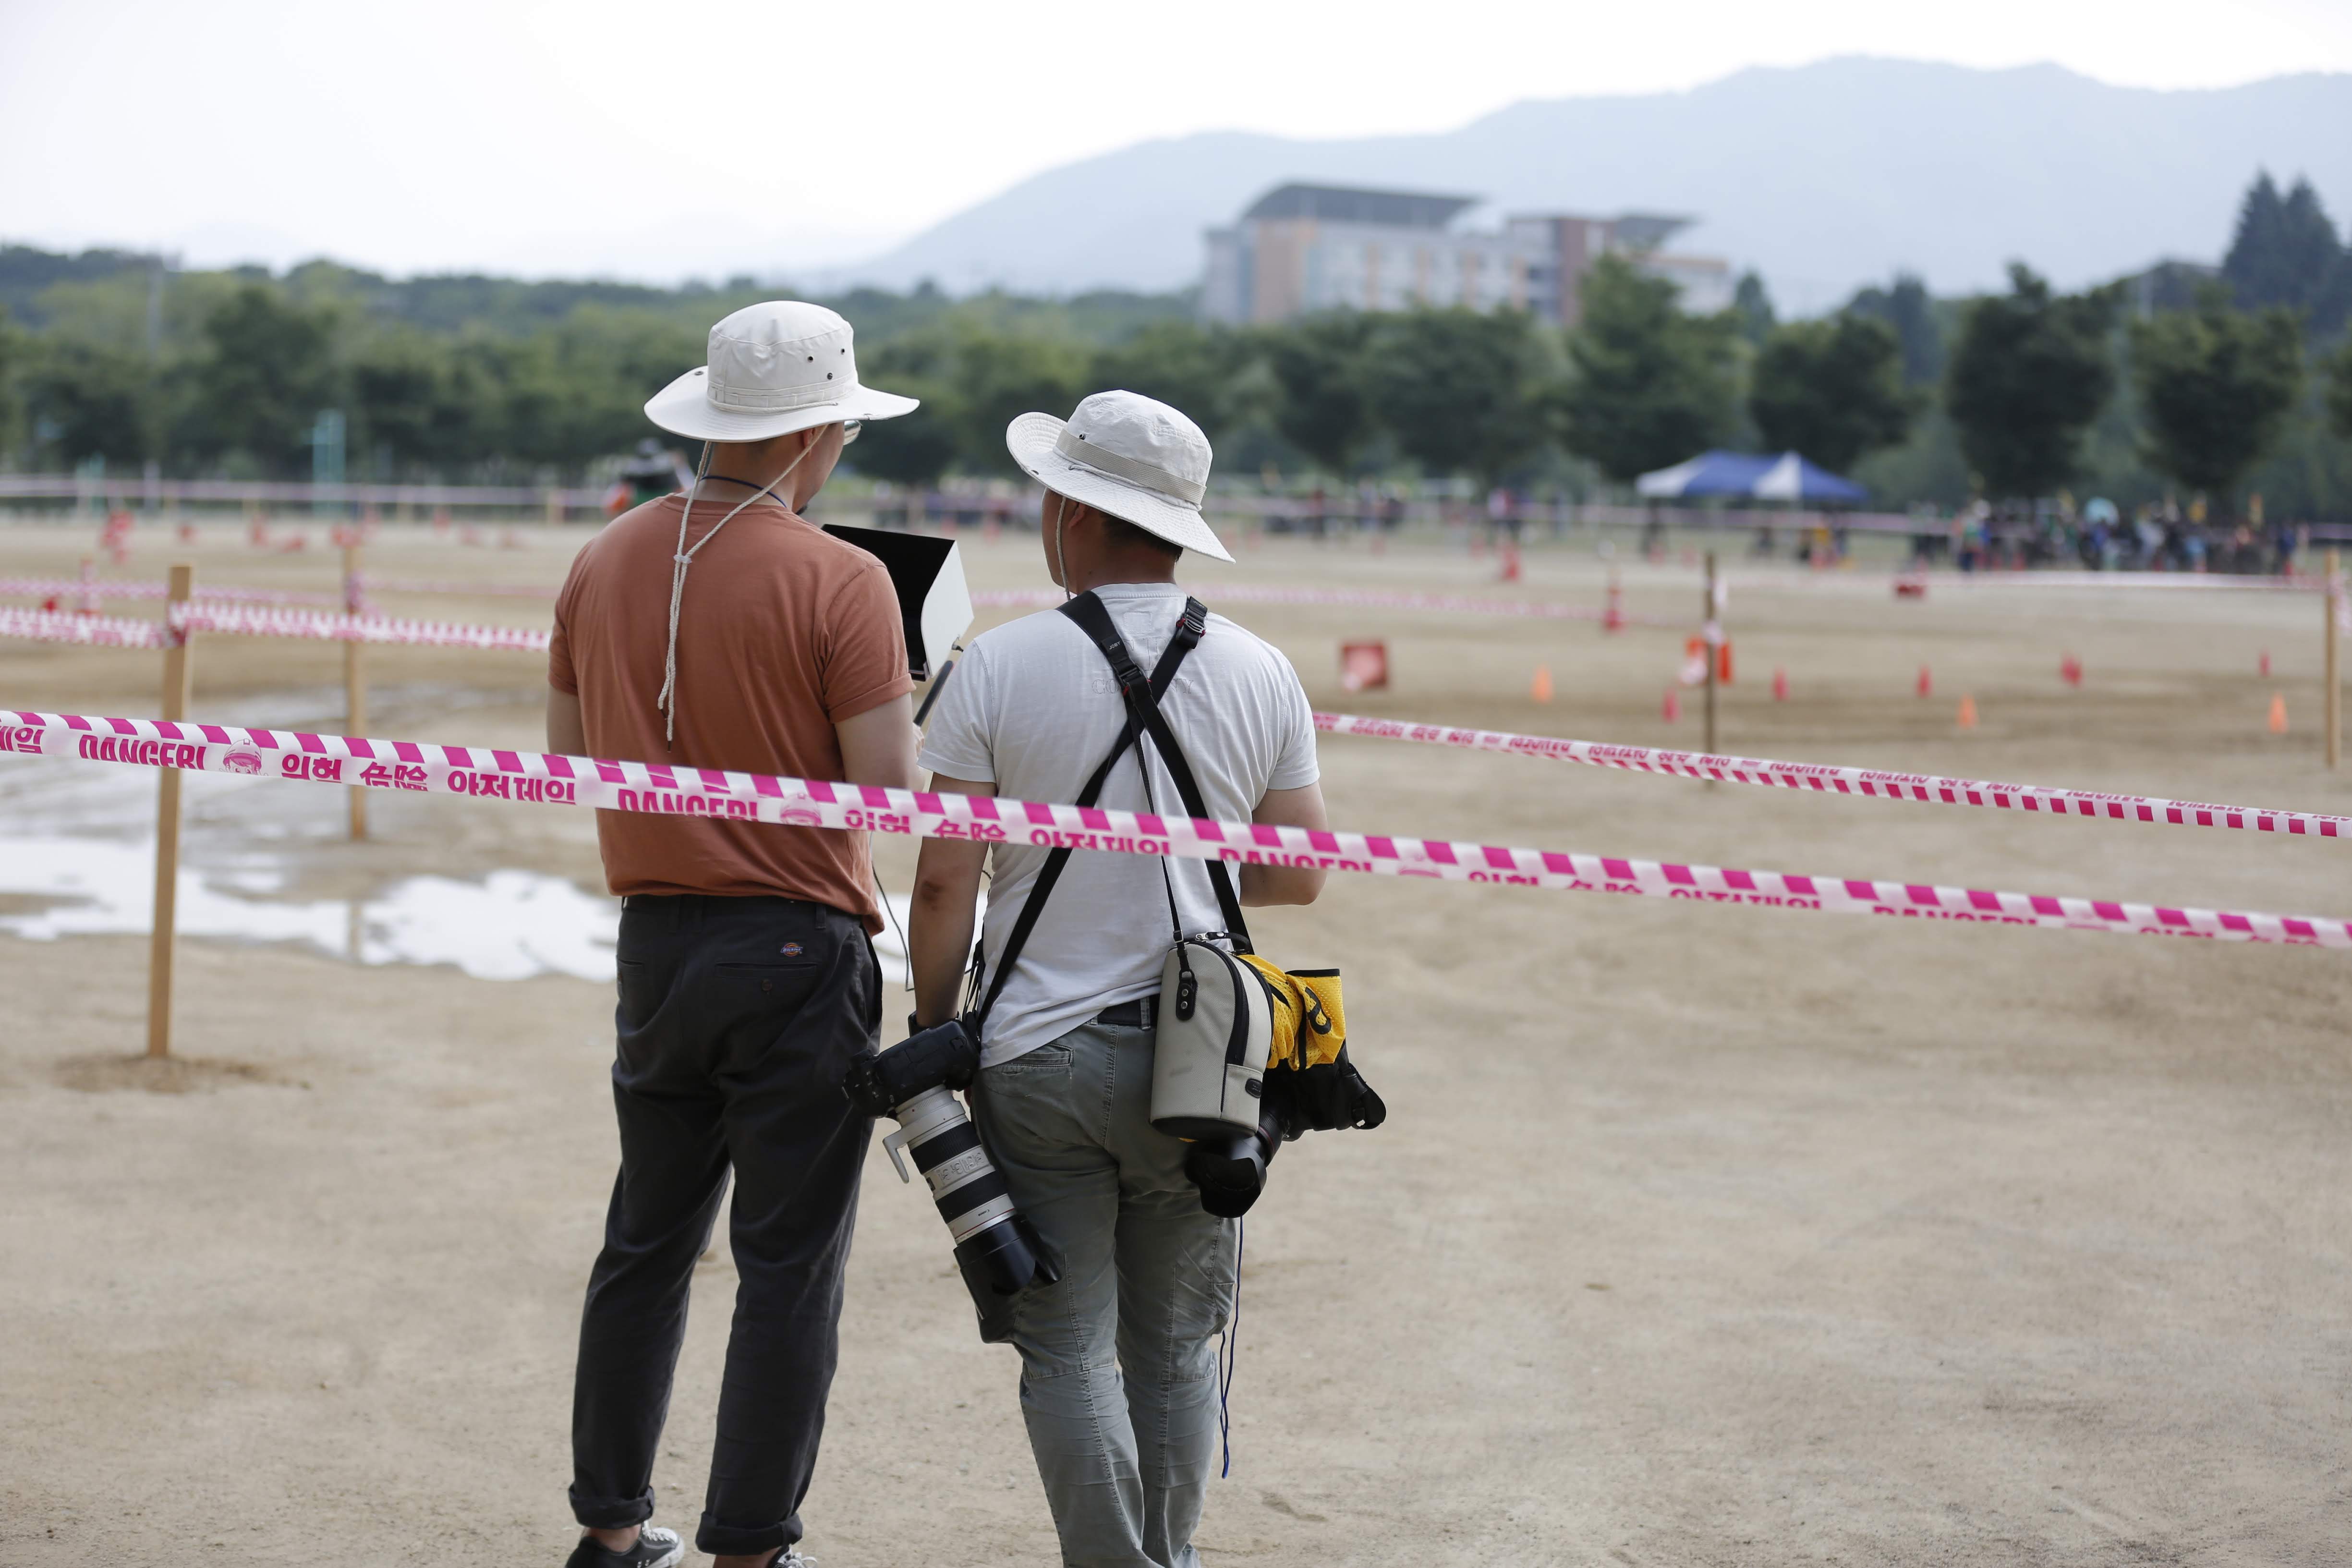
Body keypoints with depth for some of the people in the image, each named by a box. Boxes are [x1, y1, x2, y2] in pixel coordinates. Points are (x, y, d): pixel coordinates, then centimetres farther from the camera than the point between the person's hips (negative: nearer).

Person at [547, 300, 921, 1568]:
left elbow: (567, 752, 11)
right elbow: (885, 790, -15)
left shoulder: (604, 563, 3)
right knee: (789, 1268, 4)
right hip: (798, 948, -6)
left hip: (656, 937, 6)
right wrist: (898, 694, 3)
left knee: (647, 1240, 18)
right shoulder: (840, 583, -14)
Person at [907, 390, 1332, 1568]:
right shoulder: (1261, 675, 0)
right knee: (1173, 1349, 15)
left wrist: (932, 1032, 4)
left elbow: (943, 883, -9)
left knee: (1067, 1354, 4)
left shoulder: (1000, 666, -8)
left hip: (1038, 1058, -3)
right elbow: (1297, 876, 6)